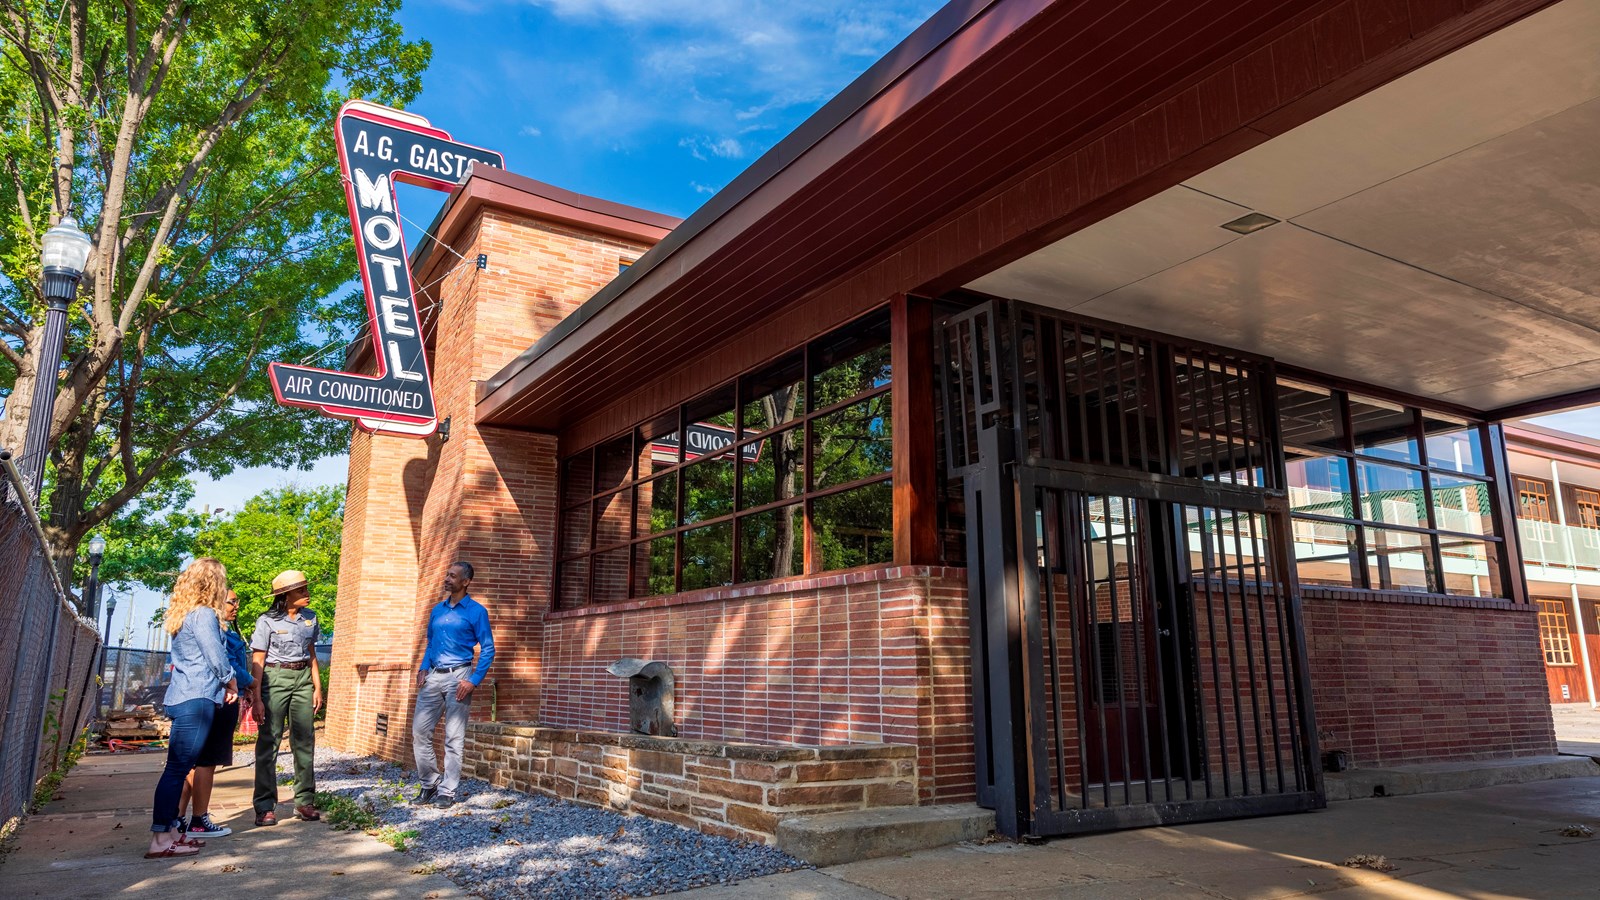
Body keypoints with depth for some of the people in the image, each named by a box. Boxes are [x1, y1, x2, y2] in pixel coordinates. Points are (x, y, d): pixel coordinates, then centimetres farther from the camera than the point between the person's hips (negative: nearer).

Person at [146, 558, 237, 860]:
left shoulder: (182, 615, 18)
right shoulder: (204, 614, -10)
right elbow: (216, 656, -11)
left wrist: (225, 683, 16)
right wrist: (230, 682, 8)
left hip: (182, 698, 10)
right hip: (197, 699, -10)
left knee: (179, 767, 12)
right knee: (178, 767, -9)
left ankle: (170, 830, 16)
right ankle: (160, 839, -9)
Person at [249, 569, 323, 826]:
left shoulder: (309, 618, 8)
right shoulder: (268, 621, -7)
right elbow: (257, 661, -7)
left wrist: (317, 687, 10)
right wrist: (256, 697, -12)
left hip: (303, 679, 5)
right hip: (275, 679, -5)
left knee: (305, 740, 5)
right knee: (269, 741, -2)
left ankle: (305, 801, 14)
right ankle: (265, 807, 5)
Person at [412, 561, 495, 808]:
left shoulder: (476, 611, -4)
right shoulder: (437, 610, 14)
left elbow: (488, 648, -6)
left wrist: (474, 681, -14)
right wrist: (423, 668, 6)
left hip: (458, 676, -5)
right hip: (433, 677, 6)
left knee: (454, 738, -1)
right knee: (419, 731, 3)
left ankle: (447, 791, 8)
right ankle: (430, 784, 19)